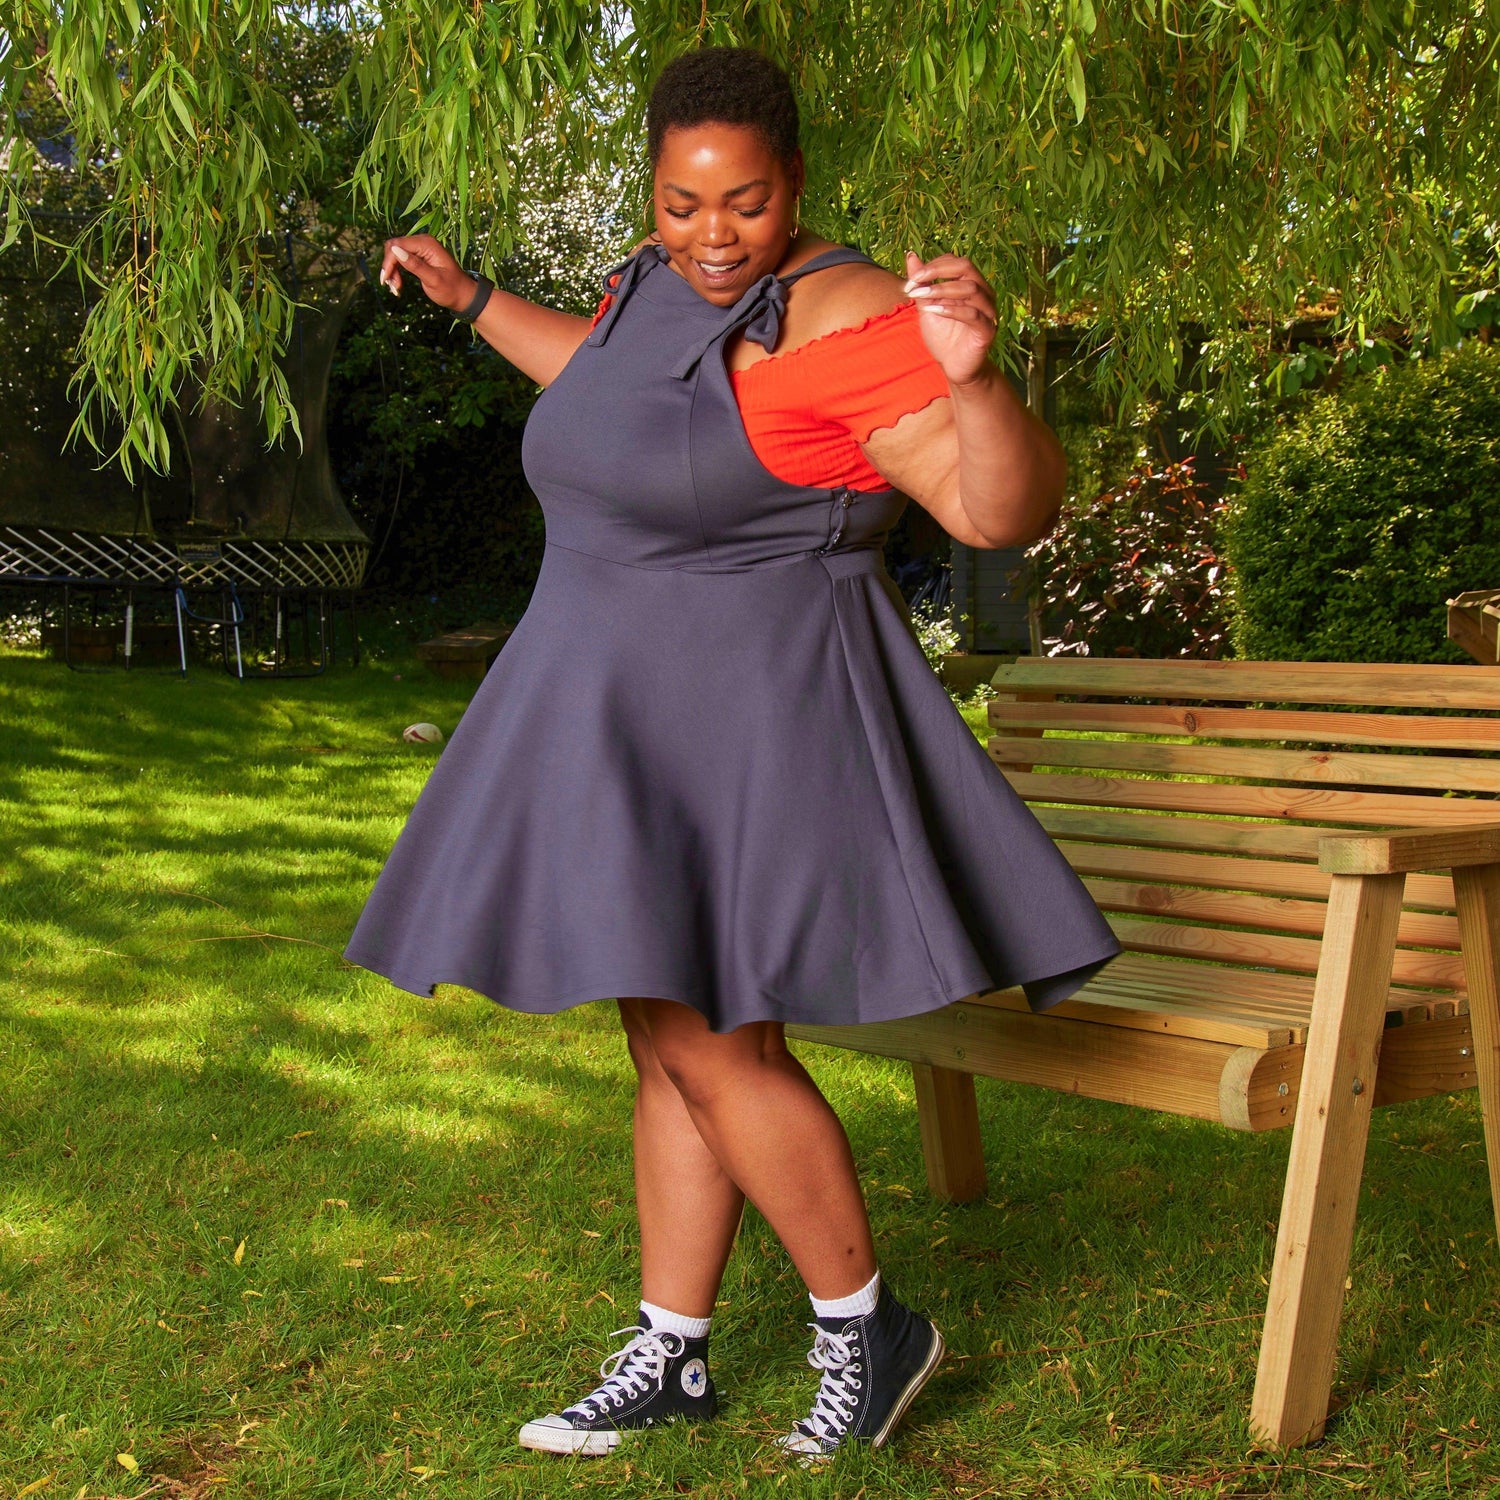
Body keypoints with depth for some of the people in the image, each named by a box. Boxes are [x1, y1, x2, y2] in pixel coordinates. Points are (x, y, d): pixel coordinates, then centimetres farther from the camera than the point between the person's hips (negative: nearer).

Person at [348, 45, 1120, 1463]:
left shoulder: (838, 313, -19)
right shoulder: (663, 276, 7)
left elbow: (1014, 507, -27)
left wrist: (973, 371, -45)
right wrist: (472, 298, 34)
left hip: (749, 722, -9)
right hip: (643, 718, 9)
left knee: (712, 1050, -7)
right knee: (670, 1039, 13)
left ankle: (868, 1327, 14)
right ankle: (667, 1358, 25)